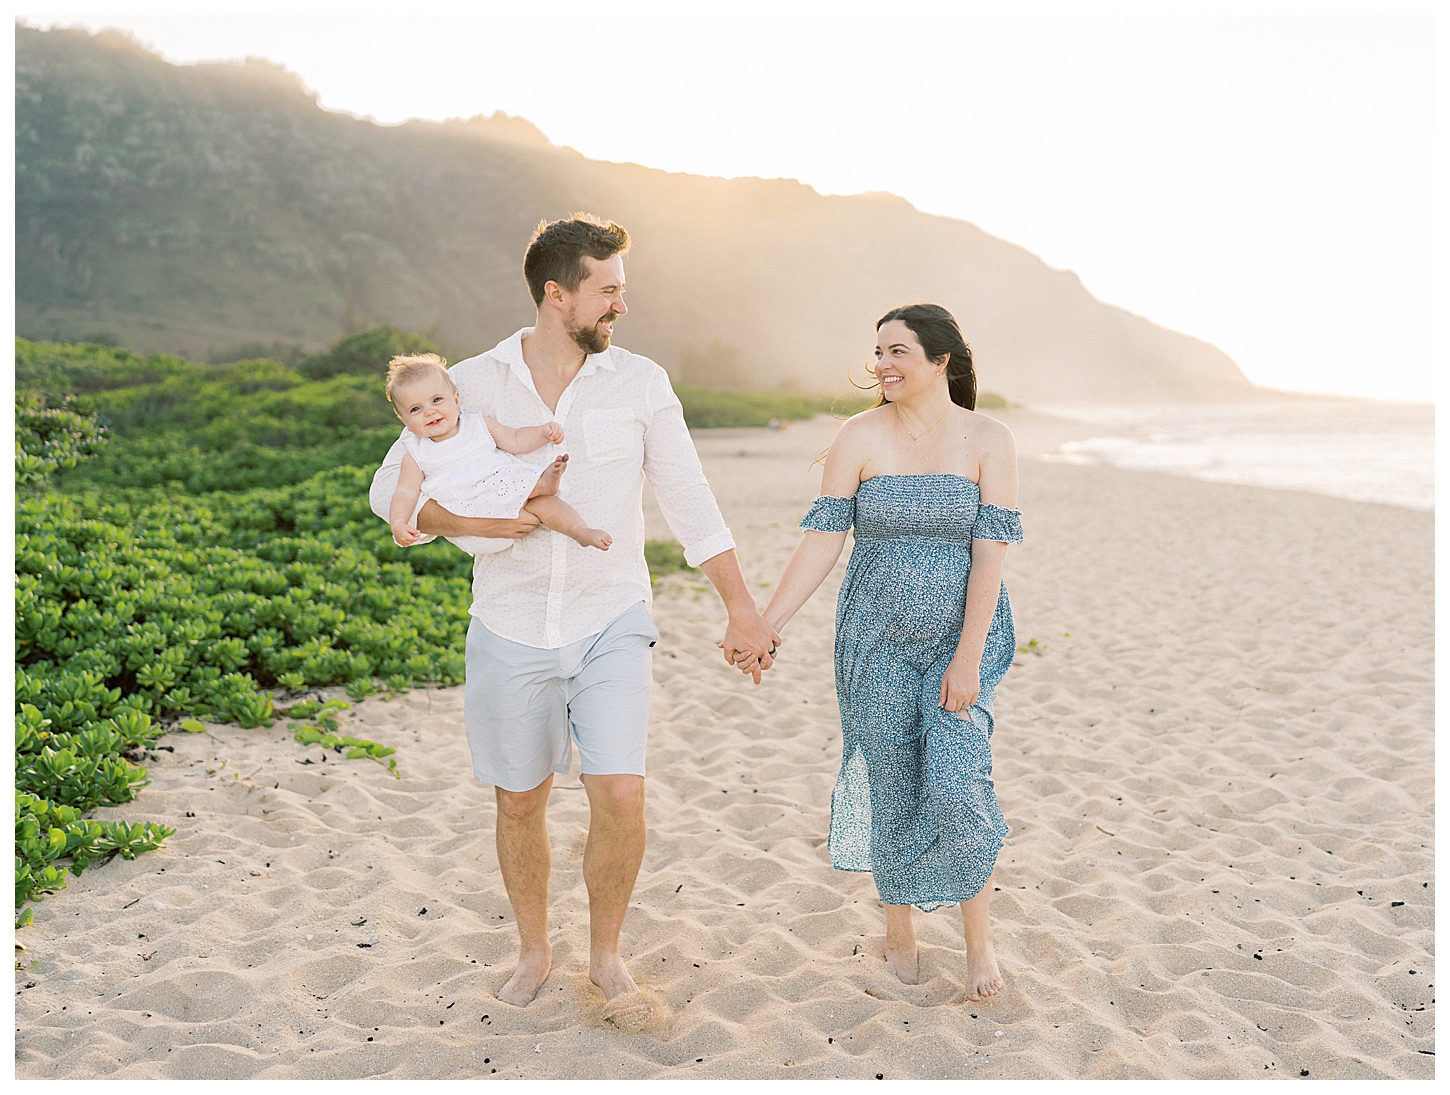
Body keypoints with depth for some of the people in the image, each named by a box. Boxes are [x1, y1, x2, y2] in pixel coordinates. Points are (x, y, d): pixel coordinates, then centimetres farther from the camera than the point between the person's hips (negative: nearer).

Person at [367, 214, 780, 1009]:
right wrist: (476, 521, -17)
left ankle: (606, 952, 17)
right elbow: (390, 489, 0)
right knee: (519, 802, 11)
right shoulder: (473, 384, -3)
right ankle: (534, 952, 35)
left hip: (610, 625, 0)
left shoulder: (640, 384, -2)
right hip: (511, 633, 1)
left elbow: (690, 504, 1)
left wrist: (743, 611, 1)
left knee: (620, 796, -10)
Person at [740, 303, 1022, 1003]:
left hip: (964, 636, -1)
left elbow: (991, 553, -11)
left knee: (957, 780, -11)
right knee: (892, 785, 6)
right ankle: (898, 929, 29)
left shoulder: (989, 440, -6)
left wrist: (968, 657, -17)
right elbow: (822, 540, -6)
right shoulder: (861, 437, -3)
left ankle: (979, 938, 12)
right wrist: (766, 625, -13)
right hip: (877, 639, 1)